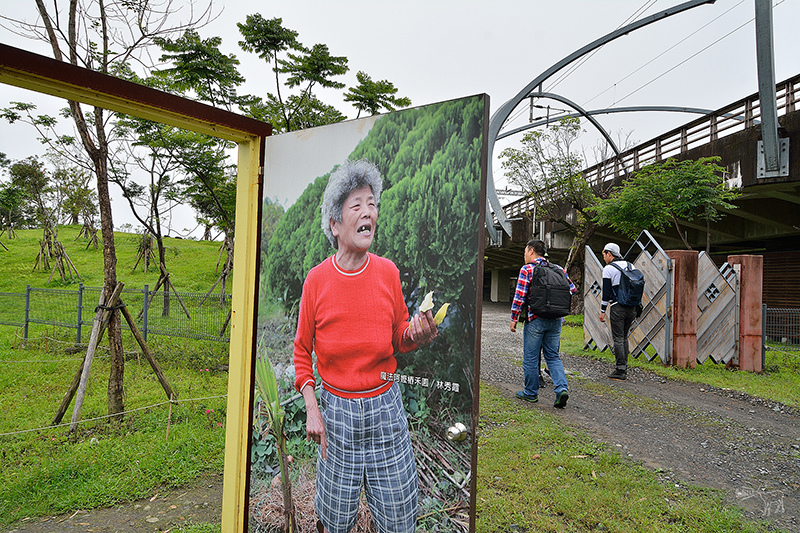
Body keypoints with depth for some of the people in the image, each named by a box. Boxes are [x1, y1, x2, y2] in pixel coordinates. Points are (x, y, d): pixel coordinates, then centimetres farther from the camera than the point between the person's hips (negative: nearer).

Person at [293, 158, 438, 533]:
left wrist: (416, 334, -17)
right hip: (336, 408, -1)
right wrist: (312, 411, -4)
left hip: (386, 407, 1)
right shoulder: (317, 279, -9)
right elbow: (302, 351, 2)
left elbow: (399, 340, 5)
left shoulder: (388, 272, -6)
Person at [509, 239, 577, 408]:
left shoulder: (527, 270, -7)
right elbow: (573, 290, 12)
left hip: (535, 320, -5)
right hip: (556, 320, 5)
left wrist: (514, 318, -5)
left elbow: (519, 296, -11)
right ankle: (561, 388, -2)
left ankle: (531, 393, 17)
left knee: (530, 358, 7)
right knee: (553, 356, 14)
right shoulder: (558, 269, 8)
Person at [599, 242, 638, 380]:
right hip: (632, 307, 7)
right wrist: (636, 305, 22)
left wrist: (602, 310, -4)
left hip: (617, 308, -7)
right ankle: (624, 367, 20)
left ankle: (620, 371, -1)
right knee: (624, 337, 17)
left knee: (618, 338, -2)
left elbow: (606, 292, -10)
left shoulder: (608, 269, -7)